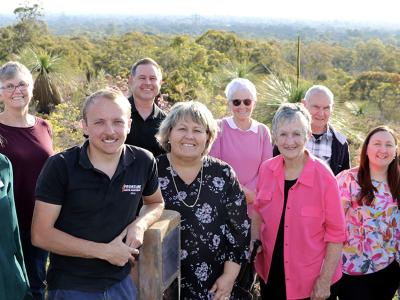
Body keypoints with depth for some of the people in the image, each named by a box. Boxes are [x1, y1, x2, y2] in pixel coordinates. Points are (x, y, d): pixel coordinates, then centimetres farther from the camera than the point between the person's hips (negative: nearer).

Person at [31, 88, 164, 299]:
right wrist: (105, 251, -17)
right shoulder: (59, 167, -15)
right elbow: (41, 234, -16)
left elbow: (156, 202, 13)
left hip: (121, 282, 4)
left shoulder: (144, 162, -6)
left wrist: (140, 223, -9)